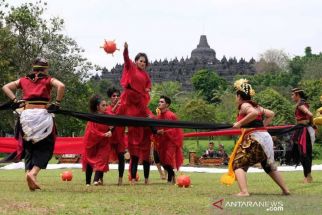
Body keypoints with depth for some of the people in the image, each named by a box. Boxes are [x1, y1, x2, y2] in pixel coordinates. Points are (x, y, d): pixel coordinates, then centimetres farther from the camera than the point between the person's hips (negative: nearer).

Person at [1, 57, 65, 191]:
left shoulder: (24, 80, 16)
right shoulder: (48, 80, 7)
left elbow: (5, 87, 12)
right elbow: (61, 86, -11)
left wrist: (15, 101, 6)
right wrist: (57, 103, -4)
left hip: (25, 115, 3)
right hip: (42, 115, -3)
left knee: (28, 148, 15)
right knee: (44, 147, 4)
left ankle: (29, 171, 0)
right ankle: (33, 173, -17)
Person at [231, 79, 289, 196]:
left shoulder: (244, 105, -3)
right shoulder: (256, 106, 21)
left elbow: (254, 113, -24)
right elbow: (271, 114, 24)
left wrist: (240, 123, -17)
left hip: (254, 137, -8)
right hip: (266, 136, 8)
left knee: (238, 164, -7)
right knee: (269, 166, 25)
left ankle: (244, 192, -27)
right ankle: (285, 190, 27)